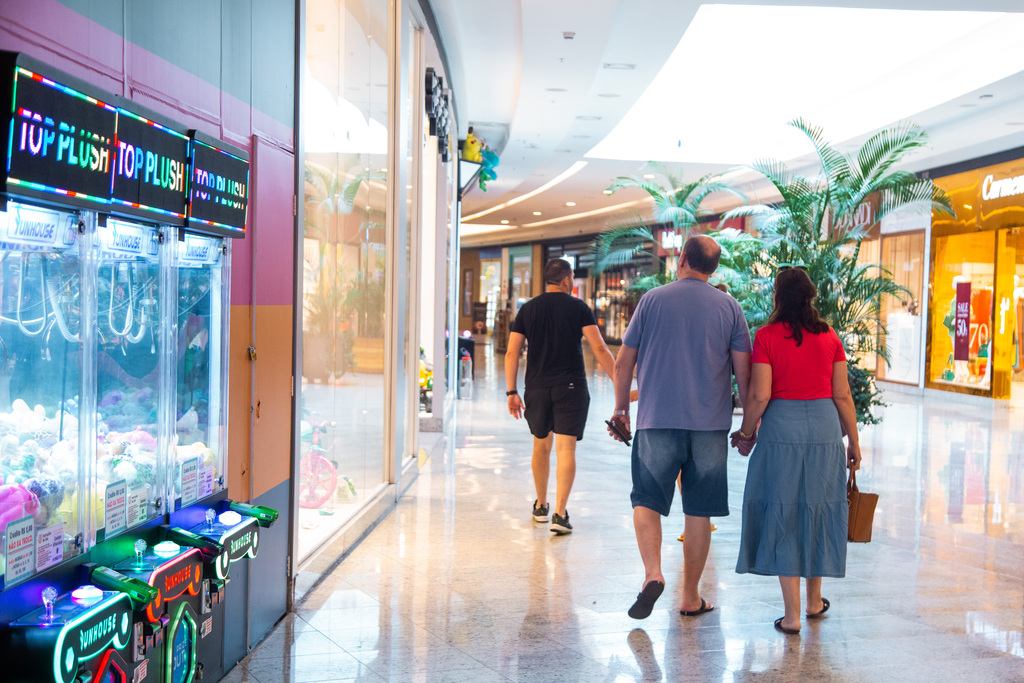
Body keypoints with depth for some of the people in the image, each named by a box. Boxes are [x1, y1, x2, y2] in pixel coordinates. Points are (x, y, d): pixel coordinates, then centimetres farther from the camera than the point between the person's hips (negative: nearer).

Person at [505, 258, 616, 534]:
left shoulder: (527, 309, 7)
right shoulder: (578, 308, -1)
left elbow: (512, 353, 2)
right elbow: (599, 350, -8)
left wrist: (512, 392, 5)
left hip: (537, 388, 3)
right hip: (570, 387, -3)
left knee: (541, 446, 18)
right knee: (566, 449, -2)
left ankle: (541, 506, 31)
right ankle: (560, 514, -11)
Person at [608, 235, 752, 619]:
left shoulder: (653, 300, 2)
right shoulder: (728, 307, 4)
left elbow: (623, 363, 4)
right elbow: (743, 371, 2)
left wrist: (621, 407, 17)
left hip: (657, 420, -1)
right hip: (710, 425, 2)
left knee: (647, 500, 8)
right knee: (699, 511, 9)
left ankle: (652, 572, -15)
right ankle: (691, 598, 16)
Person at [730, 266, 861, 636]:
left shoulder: (767, 336, -6)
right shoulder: (829, 337, 3)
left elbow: (759, 396, -9)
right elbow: (842, 395, 3)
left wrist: (746, 432, 5)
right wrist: (854, 440, 12)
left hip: (781, 428, -3)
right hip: (824, 428, 3)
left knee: (782, 514, 5)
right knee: (818, 510, 18)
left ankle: (792, 615, 7)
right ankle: (815, 601, 32)